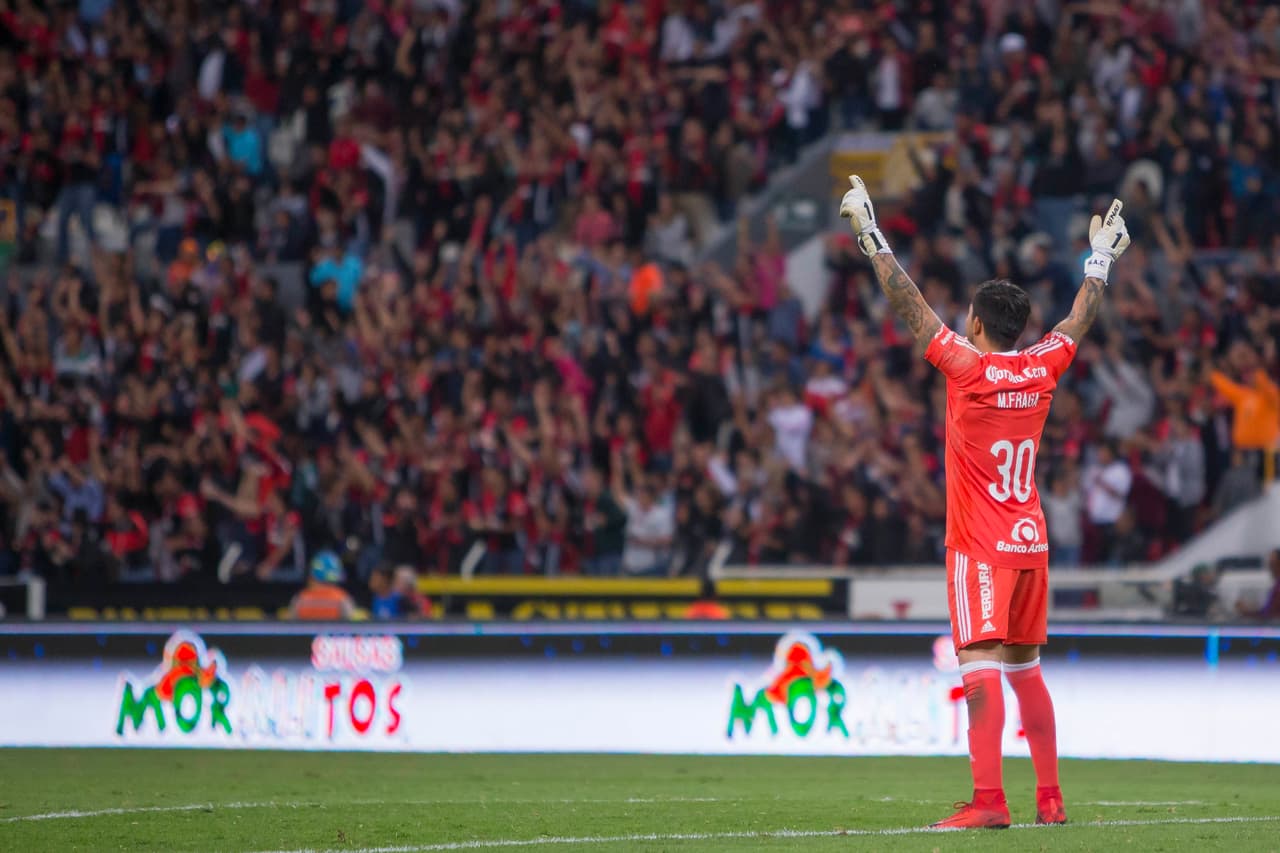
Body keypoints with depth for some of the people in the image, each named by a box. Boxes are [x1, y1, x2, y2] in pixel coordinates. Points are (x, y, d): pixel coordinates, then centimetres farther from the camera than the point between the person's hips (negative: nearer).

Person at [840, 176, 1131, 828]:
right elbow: (1080, 318, 21)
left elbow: (909, 305, -10)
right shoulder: (1042, 369, 3)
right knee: (1025, 667, 15)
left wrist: (870, 235, -6)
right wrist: (1101, 257, 35)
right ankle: (1049, 798, 17)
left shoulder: (968, 368, -12)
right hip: (1031, 539, 7)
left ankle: (989, 800, -26)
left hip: (980, 545, -7)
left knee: (981, 663, -15)